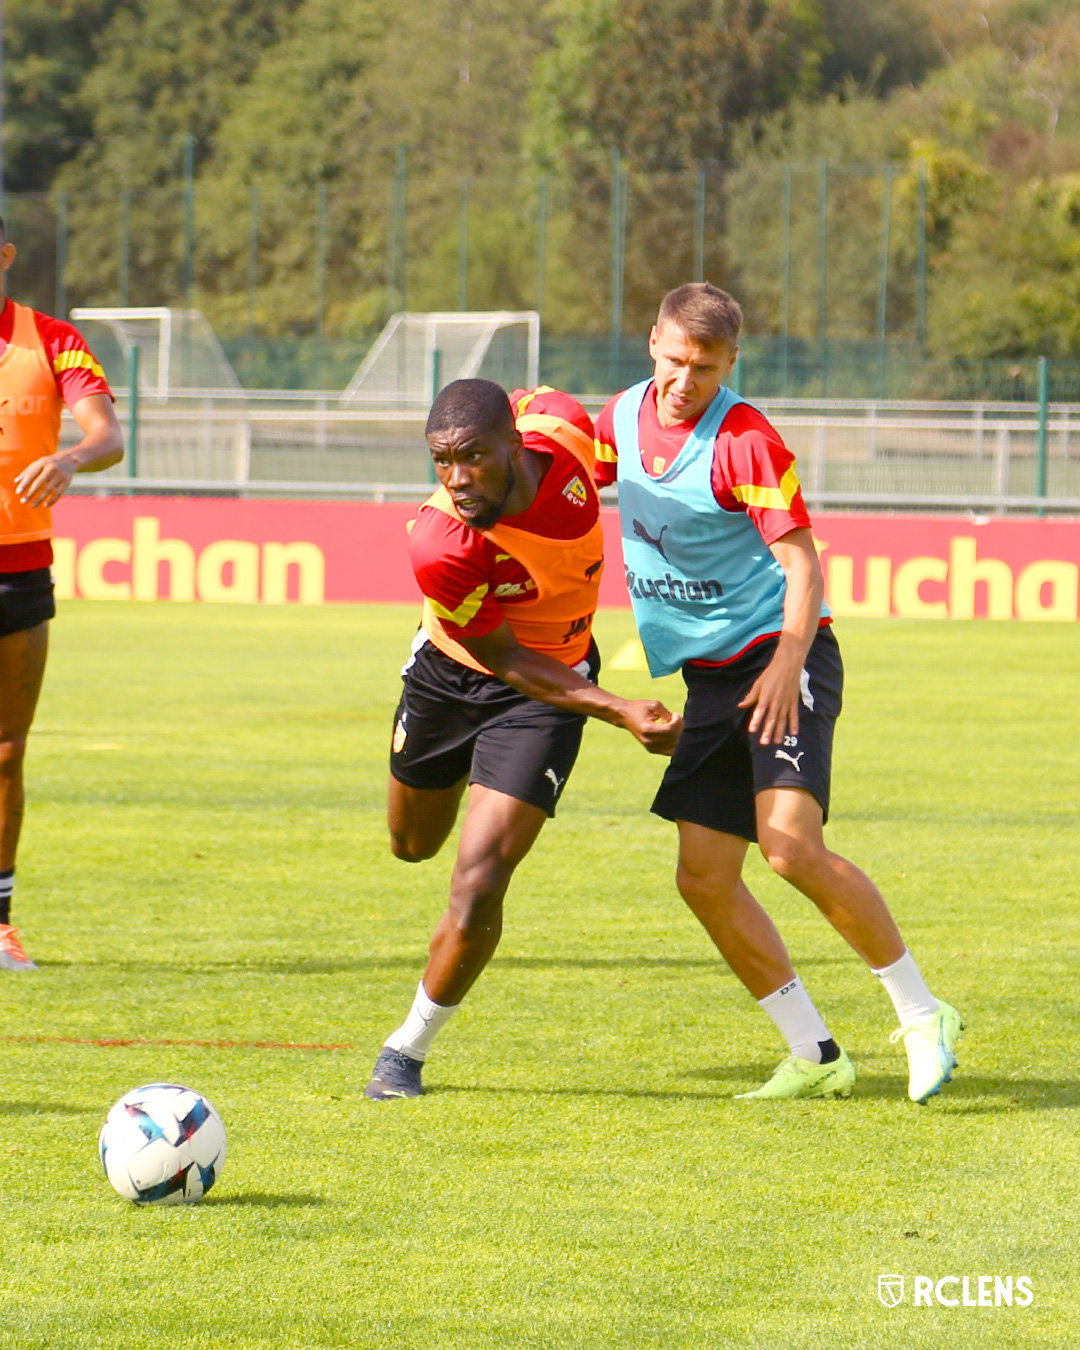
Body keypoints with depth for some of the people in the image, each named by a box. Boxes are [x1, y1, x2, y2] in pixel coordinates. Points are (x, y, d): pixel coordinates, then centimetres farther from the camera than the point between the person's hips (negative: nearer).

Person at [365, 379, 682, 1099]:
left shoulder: (563, 429, -29)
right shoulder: (442, 547, -36)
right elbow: (504, 659, -23)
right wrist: (619, 710, -33)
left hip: (553, 681, 0)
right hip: (452, 669, 0)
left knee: (477, 890, -14)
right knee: (413, 845, 28)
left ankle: (409, 1048, 9)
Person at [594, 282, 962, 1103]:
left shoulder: (745, 442, -15)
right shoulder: (625, 417, 6)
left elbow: (801, 563, -18)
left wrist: (788, 660, -31)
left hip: (781, 656, -7)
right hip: (709, 676, 7)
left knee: (790, 844, -24)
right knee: (704, 879, 0)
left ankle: (921, 1016, -11)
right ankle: (815, 1056, 9)